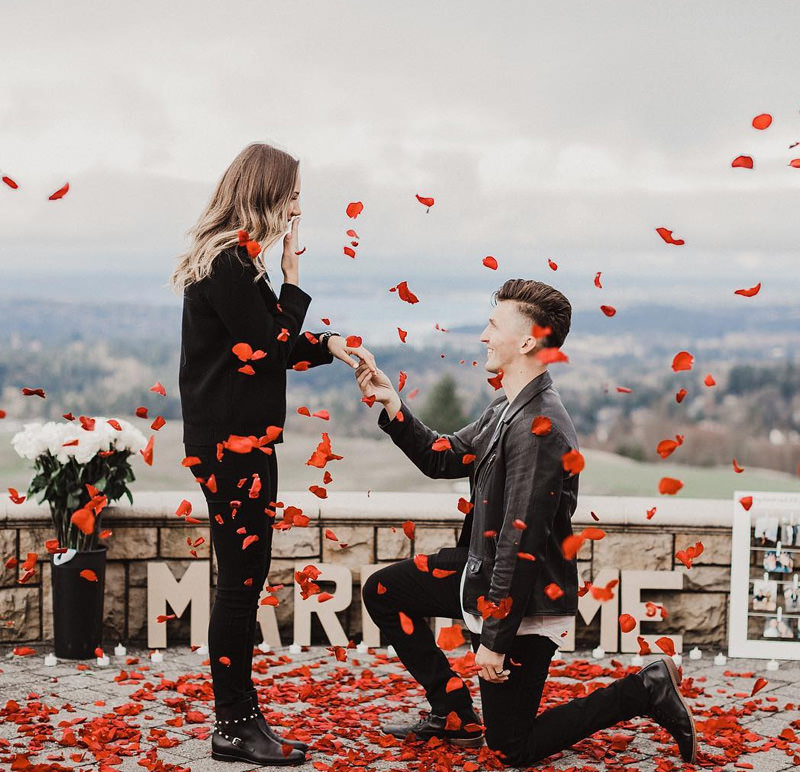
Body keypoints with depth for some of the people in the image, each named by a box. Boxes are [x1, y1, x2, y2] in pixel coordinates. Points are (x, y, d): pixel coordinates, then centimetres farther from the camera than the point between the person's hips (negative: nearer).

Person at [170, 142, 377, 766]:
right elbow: (269, 349, -15)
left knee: (245, 579, 12)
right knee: (241, 580, -4)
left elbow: (268, 346, 19)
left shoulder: (231, 259, 16)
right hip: (233, 441, -10)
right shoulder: (230, 263, -16)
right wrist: (294, 281, -7)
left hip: (240, 440, 10)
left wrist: (331, 346, 5)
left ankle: (239, 719, 19)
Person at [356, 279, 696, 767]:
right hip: (485, 570, 9)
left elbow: (521, 542, -27)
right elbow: (442, 458, 14)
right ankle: (456, 717, 18)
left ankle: (647, 692, 9)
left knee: (512, 750, 2)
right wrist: (392, 404, 1)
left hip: (525, 600, -9)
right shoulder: (510, 408, 4)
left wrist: (495, 639, -23)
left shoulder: (537, 428, -27)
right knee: (382, 592, 14)